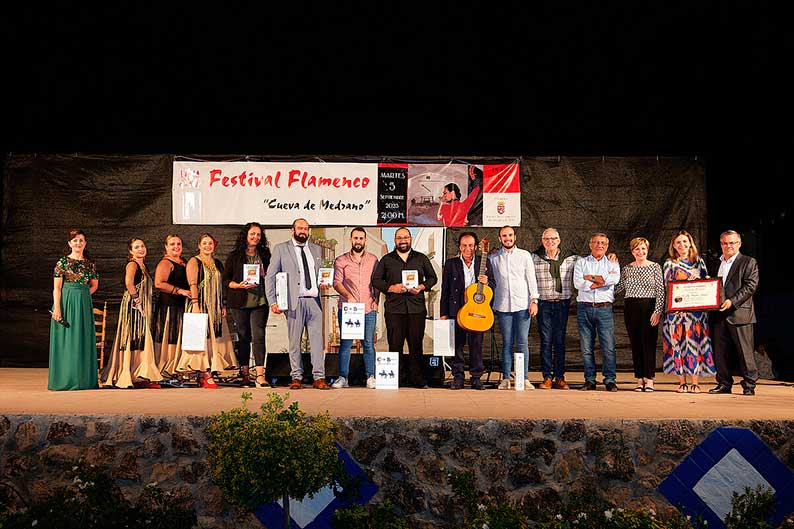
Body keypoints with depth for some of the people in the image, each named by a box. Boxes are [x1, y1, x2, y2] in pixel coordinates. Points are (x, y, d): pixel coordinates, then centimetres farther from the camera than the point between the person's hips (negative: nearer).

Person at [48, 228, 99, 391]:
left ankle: (83, 378, 12)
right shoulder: (62, 262, -1)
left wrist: (83, 295, 5)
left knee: (83, 339, 5)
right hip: (66, 303, -4)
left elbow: (94, 285, 21)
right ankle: (65, 379, 5)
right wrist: (57, 308, -12)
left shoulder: (90, 264, 9)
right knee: (66, 339, -1)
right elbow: (56, 288, -4)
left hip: (84, 304, 4)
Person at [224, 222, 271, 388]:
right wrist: (239, 285, -13)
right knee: (243, 337, 6)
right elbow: (225, 280, 4)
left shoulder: (264, 255, 11)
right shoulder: (234, 256, 5)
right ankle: (244, 375, 15)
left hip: (260, 301, 1)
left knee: (259, 336, -9)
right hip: (240, 302, 0)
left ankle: (260, 376, -13)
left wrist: (264, 274, -5)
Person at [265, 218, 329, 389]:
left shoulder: (316, 249, 18)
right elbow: (270, 276, 3)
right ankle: (296, 377, 10)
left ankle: (319, 377, 2)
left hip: (314, 300, 3)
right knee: (294, 341, 1)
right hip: (294, 302, -3)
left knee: (318, 340, -2)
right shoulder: (281, 249, 7)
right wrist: (273, 301, -5)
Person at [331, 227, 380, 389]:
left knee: (368, 344, 1)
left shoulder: (373, 260, 11)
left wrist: (376, 300, 1)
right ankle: (343, 378, 7)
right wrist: (348, 295, -18)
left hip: (368, 309, 1)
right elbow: (337, 282, -2)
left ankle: (370, 377, 7)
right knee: (345, 343, 1)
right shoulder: (341, 260, 5)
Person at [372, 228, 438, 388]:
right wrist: (391, 288, -7)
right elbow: (376, 280, 9)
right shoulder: (386, 259, 11)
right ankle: (396, 379, 5)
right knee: (395, 345, -1)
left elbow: (432, 277, 16)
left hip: (417, 308, 0)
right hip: (394, 309, 0)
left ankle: (419, 379, 6)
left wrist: (422, 287, -3)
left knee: (416, 345, 0)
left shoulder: (421, 258, 13)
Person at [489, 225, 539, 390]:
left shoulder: (524, 255, 6)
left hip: (523, 305, -1)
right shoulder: (493, 258, 9)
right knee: (507, 342, 3)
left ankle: (524, 378, 1)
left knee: (523, 342, -2)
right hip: (503, 306, 1)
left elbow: (531, 279, 4)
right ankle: (505, 378, 7)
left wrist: (534, 300, -4)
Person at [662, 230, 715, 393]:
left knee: (696, 341, -2)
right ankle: (682, 383, 4)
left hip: (697, 308, 2)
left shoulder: (699, 261, 12)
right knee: (679, 342, -2)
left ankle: (695, 383, 2)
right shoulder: (669, 264, 6)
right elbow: (666, 288, 4)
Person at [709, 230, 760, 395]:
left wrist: (732, 301, -18)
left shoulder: (749, 262, 1)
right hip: (719, 314, 5)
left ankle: (749, 386, 7)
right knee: (720, 352, 7)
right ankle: (724, 384, 16)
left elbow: (751, 286, -9)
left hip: (739, 313, -5)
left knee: (745, 351, -1)